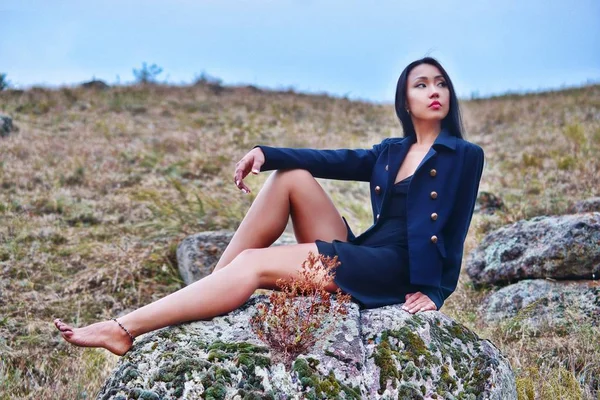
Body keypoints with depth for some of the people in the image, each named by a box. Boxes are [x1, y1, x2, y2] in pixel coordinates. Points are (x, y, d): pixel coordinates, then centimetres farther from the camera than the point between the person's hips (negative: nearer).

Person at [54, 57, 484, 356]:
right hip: (357, 255, 6)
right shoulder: (390, 152, 20)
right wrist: (265, 153, -8)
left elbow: (451, 231, -3)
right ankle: (215, 283, -9)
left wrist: (432, 291, -15)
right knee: (291, 176, -7)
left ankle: (123, 330, -22)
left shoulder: (464, 156, 3)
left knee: (255, 264, -21)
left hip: (394, 270, -6)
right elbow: (334, 160, 6)